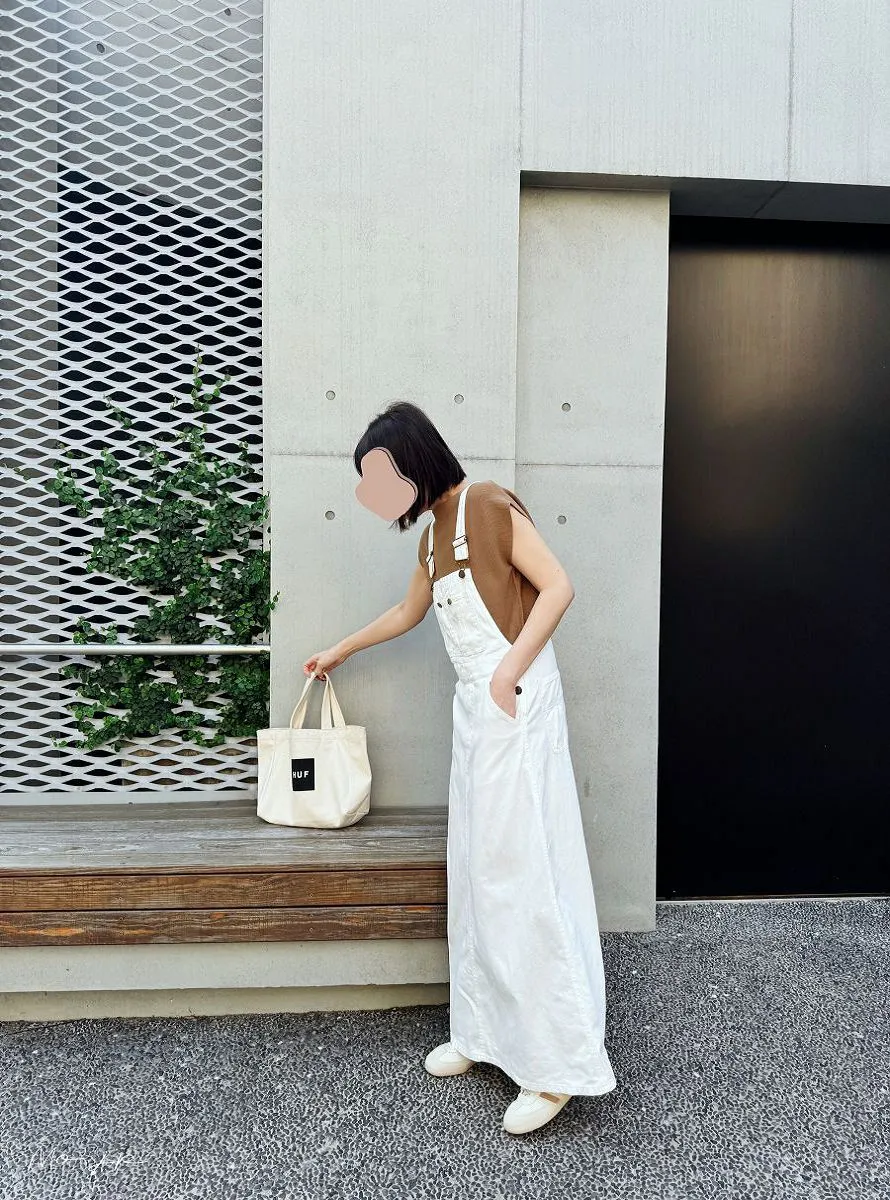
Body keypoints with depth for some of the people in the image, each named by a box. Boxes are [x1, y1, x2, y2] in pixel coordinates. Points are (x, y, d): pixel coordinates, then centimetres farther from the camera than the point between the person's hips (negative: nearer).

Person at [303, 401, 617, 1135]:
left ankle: (559, 1064, 4)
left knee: (518, 873, -7)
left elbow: (557, 586, -15)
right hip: (475, 705, 9)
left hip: (515, 704, -8)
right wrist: (340, 651, 40)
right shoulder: (435, 532, 17)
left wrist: (510, 671, -20)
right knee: (476, 871, 11)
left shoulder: (488, 505, -8)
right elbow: (409, 612, 31)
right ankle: (485, 1031, 24)